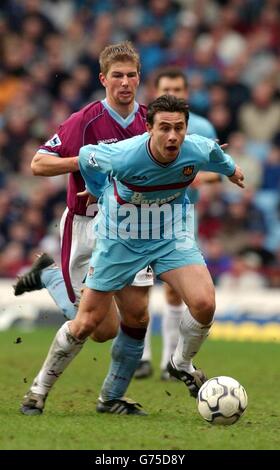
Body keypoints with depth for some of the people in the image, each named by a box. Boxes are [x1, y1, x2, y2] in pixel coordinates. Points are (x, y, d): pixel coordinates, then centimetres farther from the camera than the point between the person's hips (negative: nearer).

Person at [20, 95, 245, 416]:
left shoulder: (199, 151, -23)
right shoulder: (124, 157, -33)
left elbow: (220, 159, 4)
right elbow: (85, 155, -10)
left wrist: (231, 170, 26)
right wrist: (103, 195, 8)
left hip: (171, 238, 2)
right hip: (120, 240, -2)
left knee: (204, 304, -20)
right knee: (86, 323, 1)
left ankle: (182, 364, 10)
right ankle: (40, 389, 22)